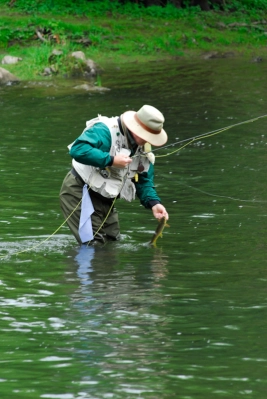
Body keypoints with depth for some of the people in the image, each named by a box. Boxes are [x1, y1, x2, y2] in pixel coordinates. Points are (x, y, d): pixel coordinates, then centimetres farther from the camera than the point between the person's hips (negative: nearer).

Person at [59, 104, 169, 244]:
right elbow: (77, 149, -36)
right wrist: (111, 160, -35)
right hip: (79, 192, -8)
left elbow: (144, 182, 8)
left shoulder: (144, 149, 3)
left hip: (105, 200, 8)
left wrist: (153, 203, -12)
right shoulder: (105, 131, -23)